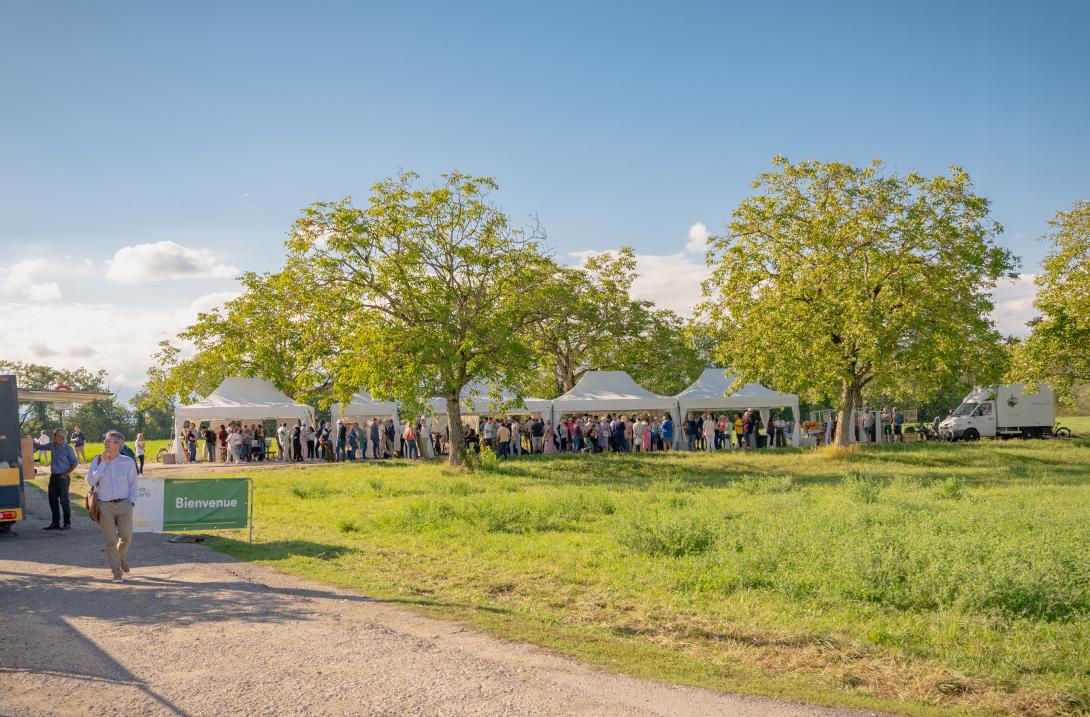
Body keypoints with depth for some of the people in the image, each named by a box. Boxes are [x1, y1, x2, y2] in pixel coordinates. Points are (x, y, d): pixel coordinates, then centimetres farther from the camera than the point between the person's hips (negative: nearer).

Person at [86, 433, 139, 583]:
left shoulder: (128, 462, 4)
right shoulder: (97, 461, 6)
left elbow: (133, 484, 9)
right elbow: (90, 481, -5)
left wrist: (131, 502, -1)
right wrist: (102, 464, -8)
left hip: (124, 504, 0)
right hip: (105, 506, 0)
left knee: (126, 537, -8)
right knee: (110, 540, -2)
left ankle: (121, 556, 26)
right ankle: (117, 572, 8)